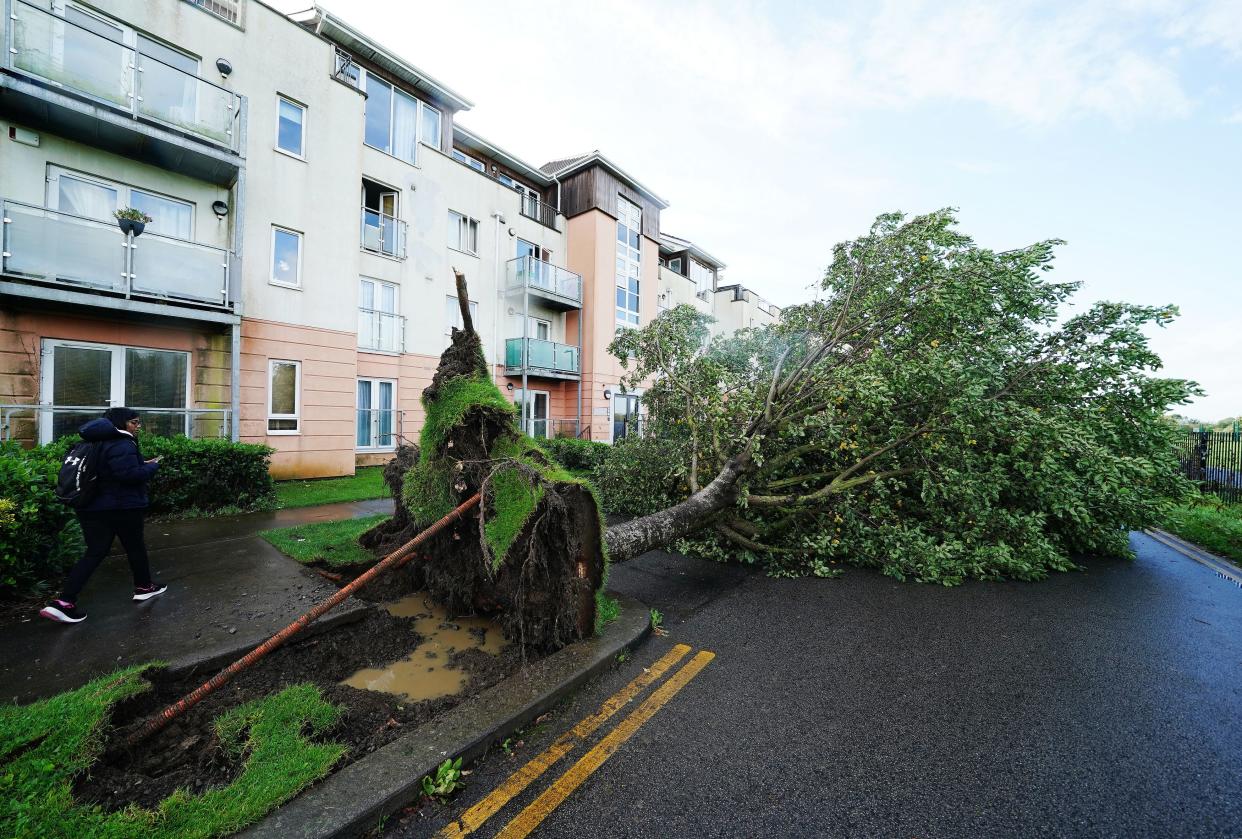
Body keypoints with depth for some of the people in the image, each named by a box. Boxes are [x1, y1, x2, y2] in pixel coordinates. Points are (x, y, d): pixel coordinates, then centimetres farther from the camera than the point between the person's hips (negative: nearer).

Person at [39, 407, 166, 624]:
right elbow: (131, 474, -25)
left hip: (93, 507, 8)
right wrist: (151, 466, -9)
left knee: (95, 552, 8)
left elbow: (108, 469, 20)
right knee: (135, 548, 10)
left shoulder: (100, 442, 12)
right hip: (122, 508, -8)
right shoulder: (121, 444, -18)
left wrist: (142, 465, 14)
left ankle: (64, 602, -1)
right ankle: (144, 587, 25)